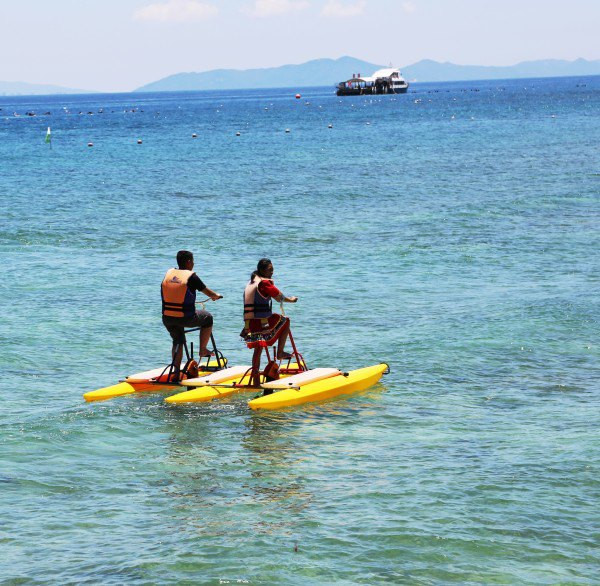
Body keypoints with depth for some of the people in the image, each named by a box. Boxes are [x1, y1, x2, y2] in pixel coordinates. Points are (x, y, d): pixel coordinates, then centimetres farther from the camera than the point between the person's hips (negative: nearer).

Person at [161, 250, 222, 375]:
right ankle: (203, 350, 24)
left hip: (167, 318, 5)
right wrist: (216, 296, 27)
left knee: (177, 341, 27)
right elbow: (208, 293, 3)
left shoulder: (168, 273, 7)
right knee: (208, 318, 21)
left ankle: (176, 369, 21)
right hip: (185, 317, -5)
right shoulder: (191, 276, -8)